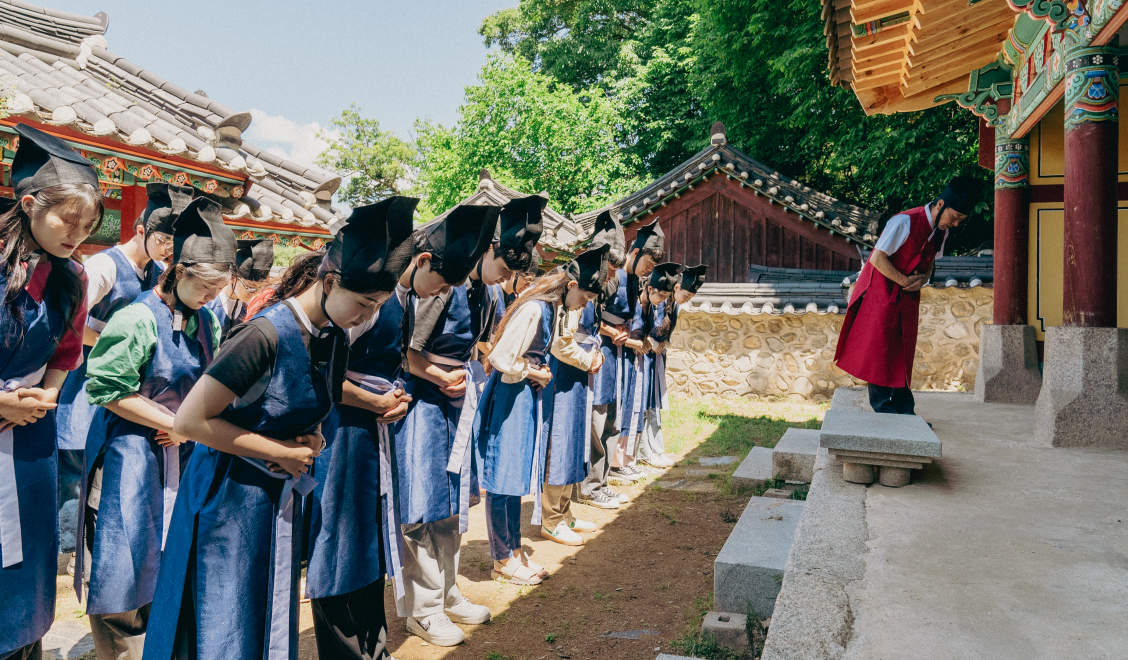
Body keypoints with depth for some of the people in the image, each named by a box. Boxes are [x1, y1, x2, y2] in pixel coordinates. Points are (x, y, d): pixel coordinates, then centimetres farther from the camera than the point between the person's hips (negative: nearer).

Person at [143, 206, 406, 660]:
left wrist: (312, 440, -7)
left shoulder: (334, 341, -1)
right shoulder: (267, 334, -26)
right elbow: (189, 420, -24)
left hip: (284, 497, 7)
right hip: (229, 498, -7)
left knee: (273, 623, 18)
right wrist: (281, 451, -18)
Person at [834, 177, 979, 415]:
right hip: (882, 292, -7)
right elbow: (877, 258, -22)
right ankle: (883, 409, 4)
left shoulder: (941, 231, 3)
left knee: (903, 353, 7)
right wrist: (904, 281, -17)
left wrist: (922, 280, -6)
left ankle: (904, 409, 12)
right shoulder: (905, 222, -21)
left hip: (908, 297, 7)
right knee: (880, 351, -4)